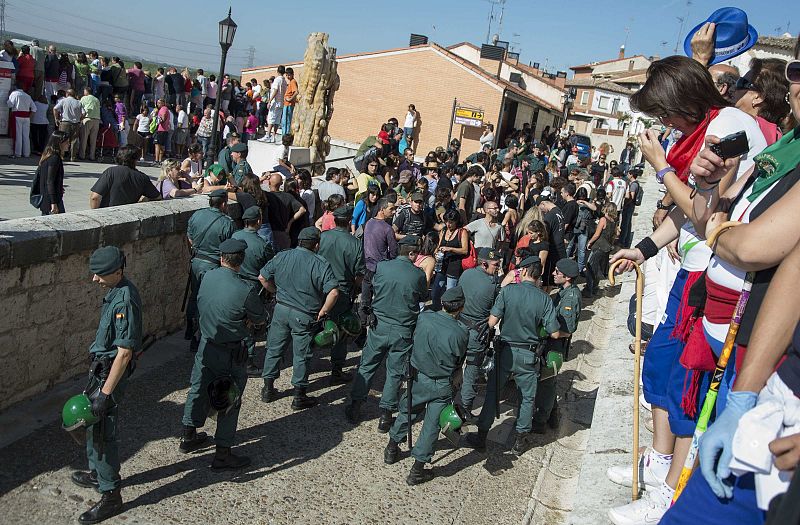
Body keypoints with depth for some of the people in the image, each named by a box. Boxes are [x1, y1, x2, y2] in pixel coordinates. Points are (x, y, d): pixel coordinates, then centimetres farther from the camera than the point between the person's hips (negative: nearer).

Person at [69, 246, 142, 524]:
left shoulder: (124, 302, -28)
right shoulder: (117, 291, 3)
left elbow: (124, 353, -27)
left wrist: (105, 392, -25)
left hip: (111, 373, -10)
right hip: (102, 367, 10)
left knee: (102, 432, -1)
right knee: (93, 424, 24)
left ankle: (110, 496, 12)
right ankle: (97, 474, 43)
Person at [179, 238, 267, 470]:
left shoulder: (207, 277, -7)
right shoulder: (245, 291, -24)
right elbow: (261, 319, -11)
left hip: (205, 346, 6)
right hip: (230, 354, -6)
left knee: (198, 390, 22)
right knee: (229, 401, 7)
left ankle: (189, 437, 41)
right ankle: (222, 454, 15)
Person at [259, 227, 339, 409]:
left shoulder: (281, 257, -1)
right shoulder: (321, 264, -13)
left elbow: (262, 277, 5)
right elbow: (333, 292, -21)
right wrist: (322, 312, -8)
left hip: (281, 310, 4)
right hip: (304, 317, -4)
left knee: (274, 349, 18)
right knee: (301, 355, 8)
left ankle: (268, 389, 29)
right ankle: (299, 397, 18)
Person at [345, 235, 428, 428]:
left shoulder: (381, 266, -7)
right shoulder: (418, 274, -11)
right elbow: (423, 297, 6)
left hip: (378, 326, 2)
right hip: (403, 331, -1)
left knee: (367, 366, 16)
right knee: (395, 372, 10)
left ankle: (355, 405, 22)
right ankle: (385, 414, 14)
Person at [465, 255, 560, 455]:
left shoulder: (508, 290, -12)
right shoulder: (544, 299, -8)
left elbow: (492, 322, -16)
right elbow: (554, 333, -8)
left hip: (505, 351, 0)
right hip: (528, 356, 0)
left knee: (492, 393, 13)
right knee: (527, 398, 17)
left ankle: (481, 437, 21)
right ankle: (521, 441, 25)